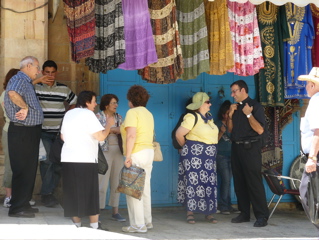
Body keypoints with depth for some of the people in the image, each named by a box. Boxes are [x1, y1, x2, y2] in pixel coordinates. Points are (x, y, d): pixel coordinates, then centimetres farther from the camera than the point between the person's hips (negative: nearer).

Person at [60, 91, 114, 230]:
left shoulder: (68, 114, 16)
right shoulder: (88, 114, -7)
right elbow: (101, 136, -13)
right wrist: (109, 124, 3)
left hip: (67, 160, 7)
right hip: (85, 160, -6)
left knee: (72, 193, 9)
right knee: (90, 194, 1)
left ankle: (76, 224, 10)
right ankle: (94, 226, 3)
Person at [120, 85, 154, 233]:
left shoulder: (132, 112, -9)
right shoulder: (148, 113, 16)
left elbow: (131, 135, -18)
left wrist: (128, 156, -20)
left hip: (137, 154, -9)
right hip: (149, 151, 9)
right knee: (145, 189, 14)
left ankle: (138, 225, 0)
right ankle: (147, 221, 20)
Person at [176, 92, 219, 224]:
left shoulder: (209, 117, 13)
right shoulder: (192, 118, -12)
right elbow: (179, 134, -16)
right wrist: (186, 147, -2)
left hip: (209, 157, 7)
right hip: (194, 155, -7)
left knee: (209, 183, 6)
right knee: (193, 182, -5)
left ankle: (208, 213, 12)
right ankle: (190, 213, 3)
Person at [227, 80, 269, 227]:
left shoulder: (255, 106, -6)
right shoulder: (236, 107, 15)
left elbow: (260, 130, -15)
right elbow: (230, 129, 15)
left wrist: (248, 114, -18)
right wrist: (230, 115, 3)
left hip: (250, 148, -7)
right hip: (236, 147, 7)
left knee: (254, 182, -10)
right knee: (239, 183, 9)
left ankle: (262, 216, -6)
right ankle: (244, 214, 17)